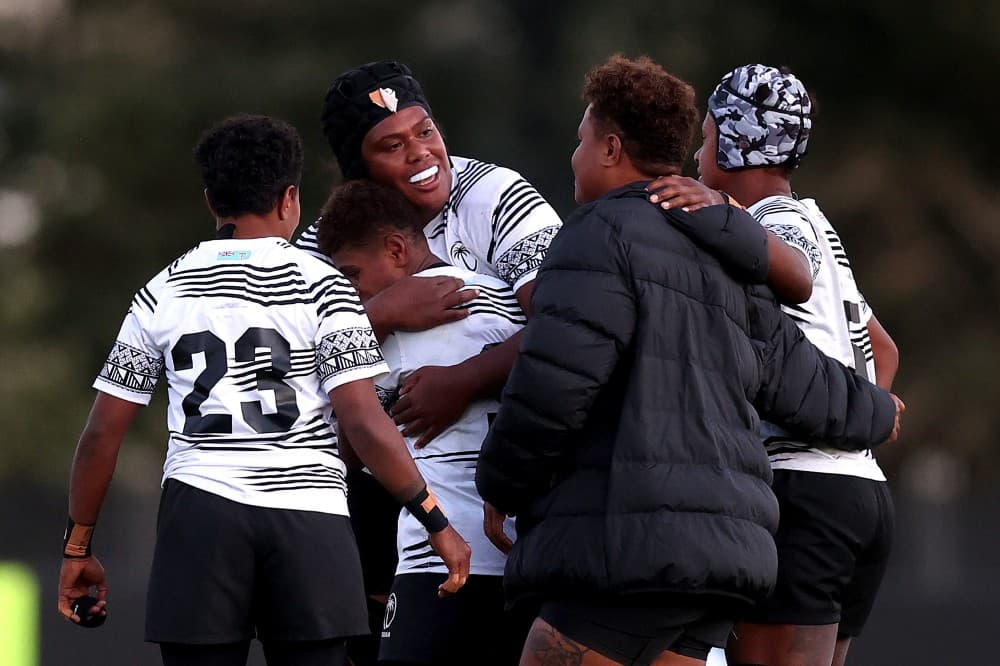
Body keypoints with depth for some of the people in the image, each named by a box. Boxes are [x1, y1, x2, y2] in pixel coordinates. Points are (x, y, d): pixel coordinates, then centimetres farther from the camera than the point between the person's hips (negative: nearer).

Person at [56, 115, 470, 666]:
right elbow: (363, 421, -7)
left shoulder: (162, 294, 10)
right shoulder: (321, 288, 2)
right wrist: (436, 522, -2)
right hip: (307, 516, -1)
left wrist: (77, 546, 19)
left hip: (200, 513, 2)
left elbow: (102, 433, 10)